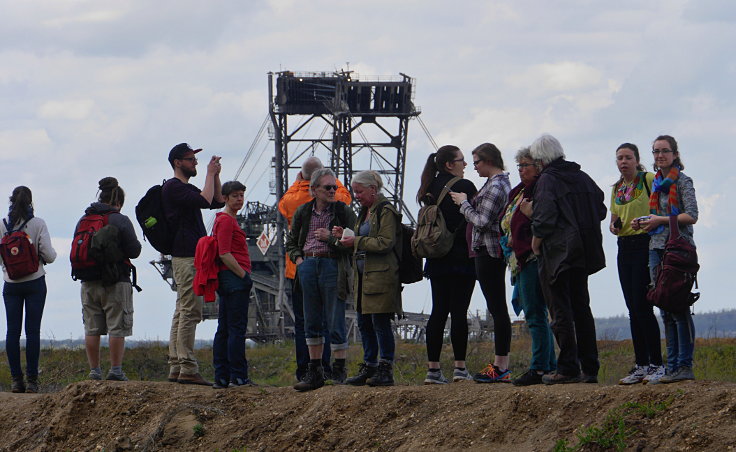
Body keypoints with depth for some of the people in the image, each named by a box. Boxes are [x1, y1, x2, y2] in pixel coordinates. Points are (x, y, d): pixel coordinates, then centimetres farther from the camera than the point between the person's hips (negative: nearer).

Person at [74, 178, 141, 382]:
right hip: (116, 282, -5)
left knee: (91, 329, 7)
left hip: (88, 284, 5)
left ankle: (94, 371, 7)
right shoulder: (120, 221, -9)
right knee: (117, 327, -1)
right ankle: (116, 370, -6)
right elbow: (134, 251, -9)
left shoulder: (83, 221, 7)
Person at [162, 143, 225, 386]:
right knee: (190, 313, -13)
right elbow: (205, 201, -21)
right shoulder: (173, 187, -9)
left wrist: (216, 175, 13)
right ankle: (187, 369, -16)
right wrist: (210, 174, -9)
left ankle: (176, 368, 9)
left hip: (193, 256, 11)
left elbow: (218, 202, 23)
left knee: (182, 313, 9)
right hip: (186, 256, -11)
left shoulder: (187, 189, 23)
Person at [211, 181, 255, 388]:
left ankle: (221, 377, 11)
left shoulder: (226, 220, 21)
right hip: (235, 279, -11)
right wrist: (244, 276, -16)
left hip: (226, 278, 11)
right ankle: (238, 377, -11)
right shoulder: (226, 220, -10)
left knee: (224, 330, 9)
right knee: (237, 328, -10)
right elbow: (225, 254, -18)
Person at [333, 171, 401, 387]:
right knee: (364, 323, 9)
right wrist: (344, 237, 9)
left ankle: (386, 370, -5)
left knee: (380, 321, -8)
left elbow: (386, 243, -18)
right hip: (363, 276, 9)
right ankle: (369, 367, 14)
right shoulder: (365, 212, 19)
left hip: (381, 276, -9)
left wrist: (356, 241, -16)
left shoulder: (386, 211, -9)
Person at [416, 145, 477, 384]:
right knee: (459, 311, -4)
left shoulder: (431, 189, 10)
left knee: (438, 311, 7)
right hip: (461, 257, -6)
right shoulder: (465, 187, -9)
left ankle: (433, 368, 4)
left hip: (437, 259, 6)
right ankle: (460, 367, -5)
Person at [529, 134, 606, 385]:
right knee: (581, 309, 12)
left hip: (557, 253, -7)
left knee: (560, 311, -3)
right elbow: (601, 210, 12)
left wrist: (536, 242, -5)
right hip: (583, 252, 7)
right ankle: (590, 369, 11)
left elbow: (544, 218, -20)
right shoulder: (582, 177, 10)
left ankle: (568, 369, -6)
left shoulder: (547, 180, -11)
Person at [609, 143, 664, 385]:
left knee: (643, 307, -12)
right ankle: (641, 365, 10)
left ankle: (657, 364, -9)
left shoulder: (649, 180, -6)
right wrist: (614, 226, 2)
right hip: (624, 248, 7)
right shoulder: (617, 189, 16)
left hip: (645, 244, -7)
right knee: (633, 309, 7)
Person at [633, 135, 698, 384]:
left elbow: (691, 216, -13)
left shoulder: (682, 181, -4)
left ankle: (685, 366, -10)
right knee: (666, 310, 7)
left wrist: (661, 220, -14)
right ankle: (672, 366, 8)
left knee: (679, 308, -10)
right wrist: (644, 224, 7)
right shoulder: (657, 183, 18)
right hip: (657, 249, 8)